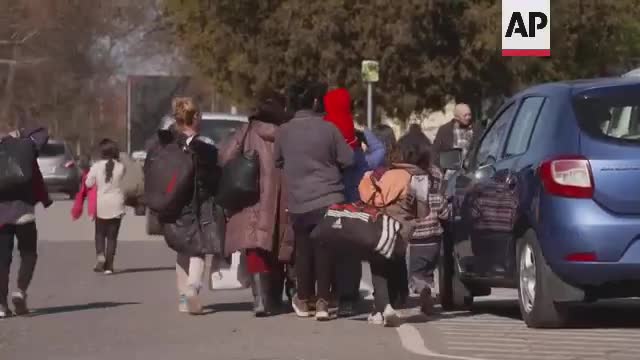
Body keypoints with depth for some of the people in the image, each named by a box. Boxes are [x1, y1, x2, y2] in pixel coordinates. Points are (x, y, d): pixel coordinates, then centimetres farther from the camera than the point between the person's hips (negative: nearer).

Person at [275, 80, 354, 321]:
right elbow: (348, 159, -2)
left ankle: (304, 299, 23)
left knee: (303, 250, 14)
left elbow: (277, 162, 11)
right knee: (325, 250, 3)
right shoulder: (328, 129, -7)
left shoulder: (283, 132, -2)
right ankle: (322, 301, -1)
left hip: (298, 202, 2)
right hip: (328, 199, -2)